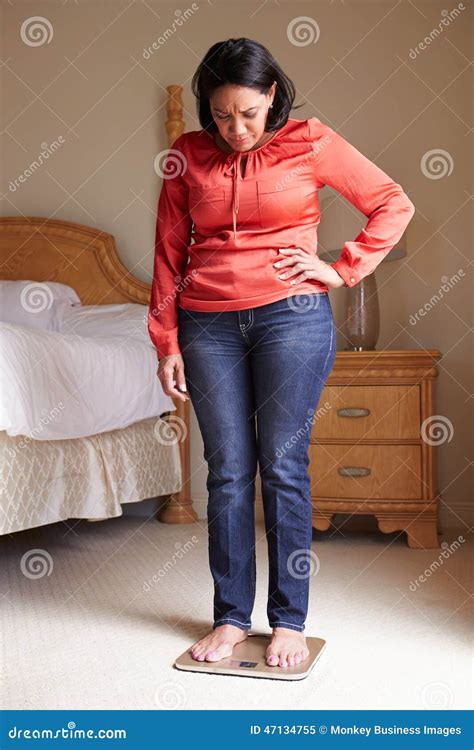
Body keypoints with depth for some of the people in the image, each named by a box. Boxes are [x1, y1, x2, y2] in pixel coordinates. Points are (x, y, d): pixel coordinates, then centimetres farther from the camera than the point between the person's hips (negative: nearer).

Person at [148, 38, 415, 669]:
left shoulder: (310, 143, 1)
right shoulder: (187, 156, 8)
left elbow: (394, 204, 5)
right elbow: (169, 253, 9)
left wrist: (344, 270, -2)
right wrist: (166, 343, 5)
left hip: (293, 316, -2)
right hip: (208, 325, 2)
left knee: (284, 467, 1)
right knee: (228, 471, 5)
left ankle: (289, 620, 14)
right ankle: (231, 618, 18)